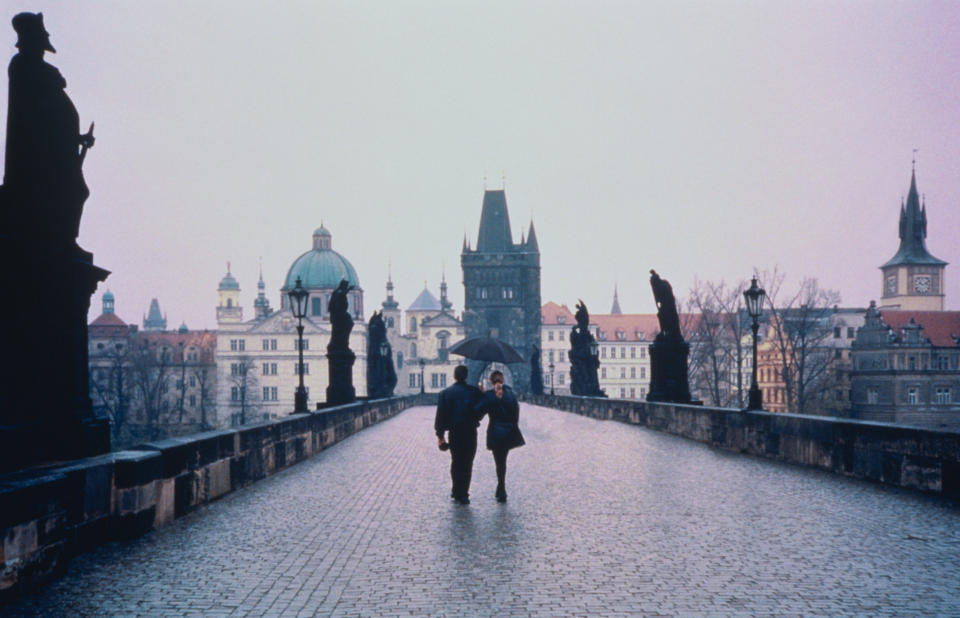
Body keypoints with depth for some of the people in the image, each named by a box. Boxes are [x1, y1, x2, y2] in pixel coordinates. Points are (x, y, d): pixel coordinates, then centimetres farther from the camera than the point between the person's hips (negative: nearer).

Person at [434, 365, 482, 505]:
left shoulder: (445, 393, -2)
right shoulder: (474, 391, -4)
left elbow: (441, 415, -3)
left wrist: (440, 435, 2)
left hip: (454, 432, 1)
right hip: (471, 432, -1)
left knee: (456, 461, 16)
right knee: (467, 463, 4)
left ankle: (456, 491, 23)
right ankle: (463, 494, 2)